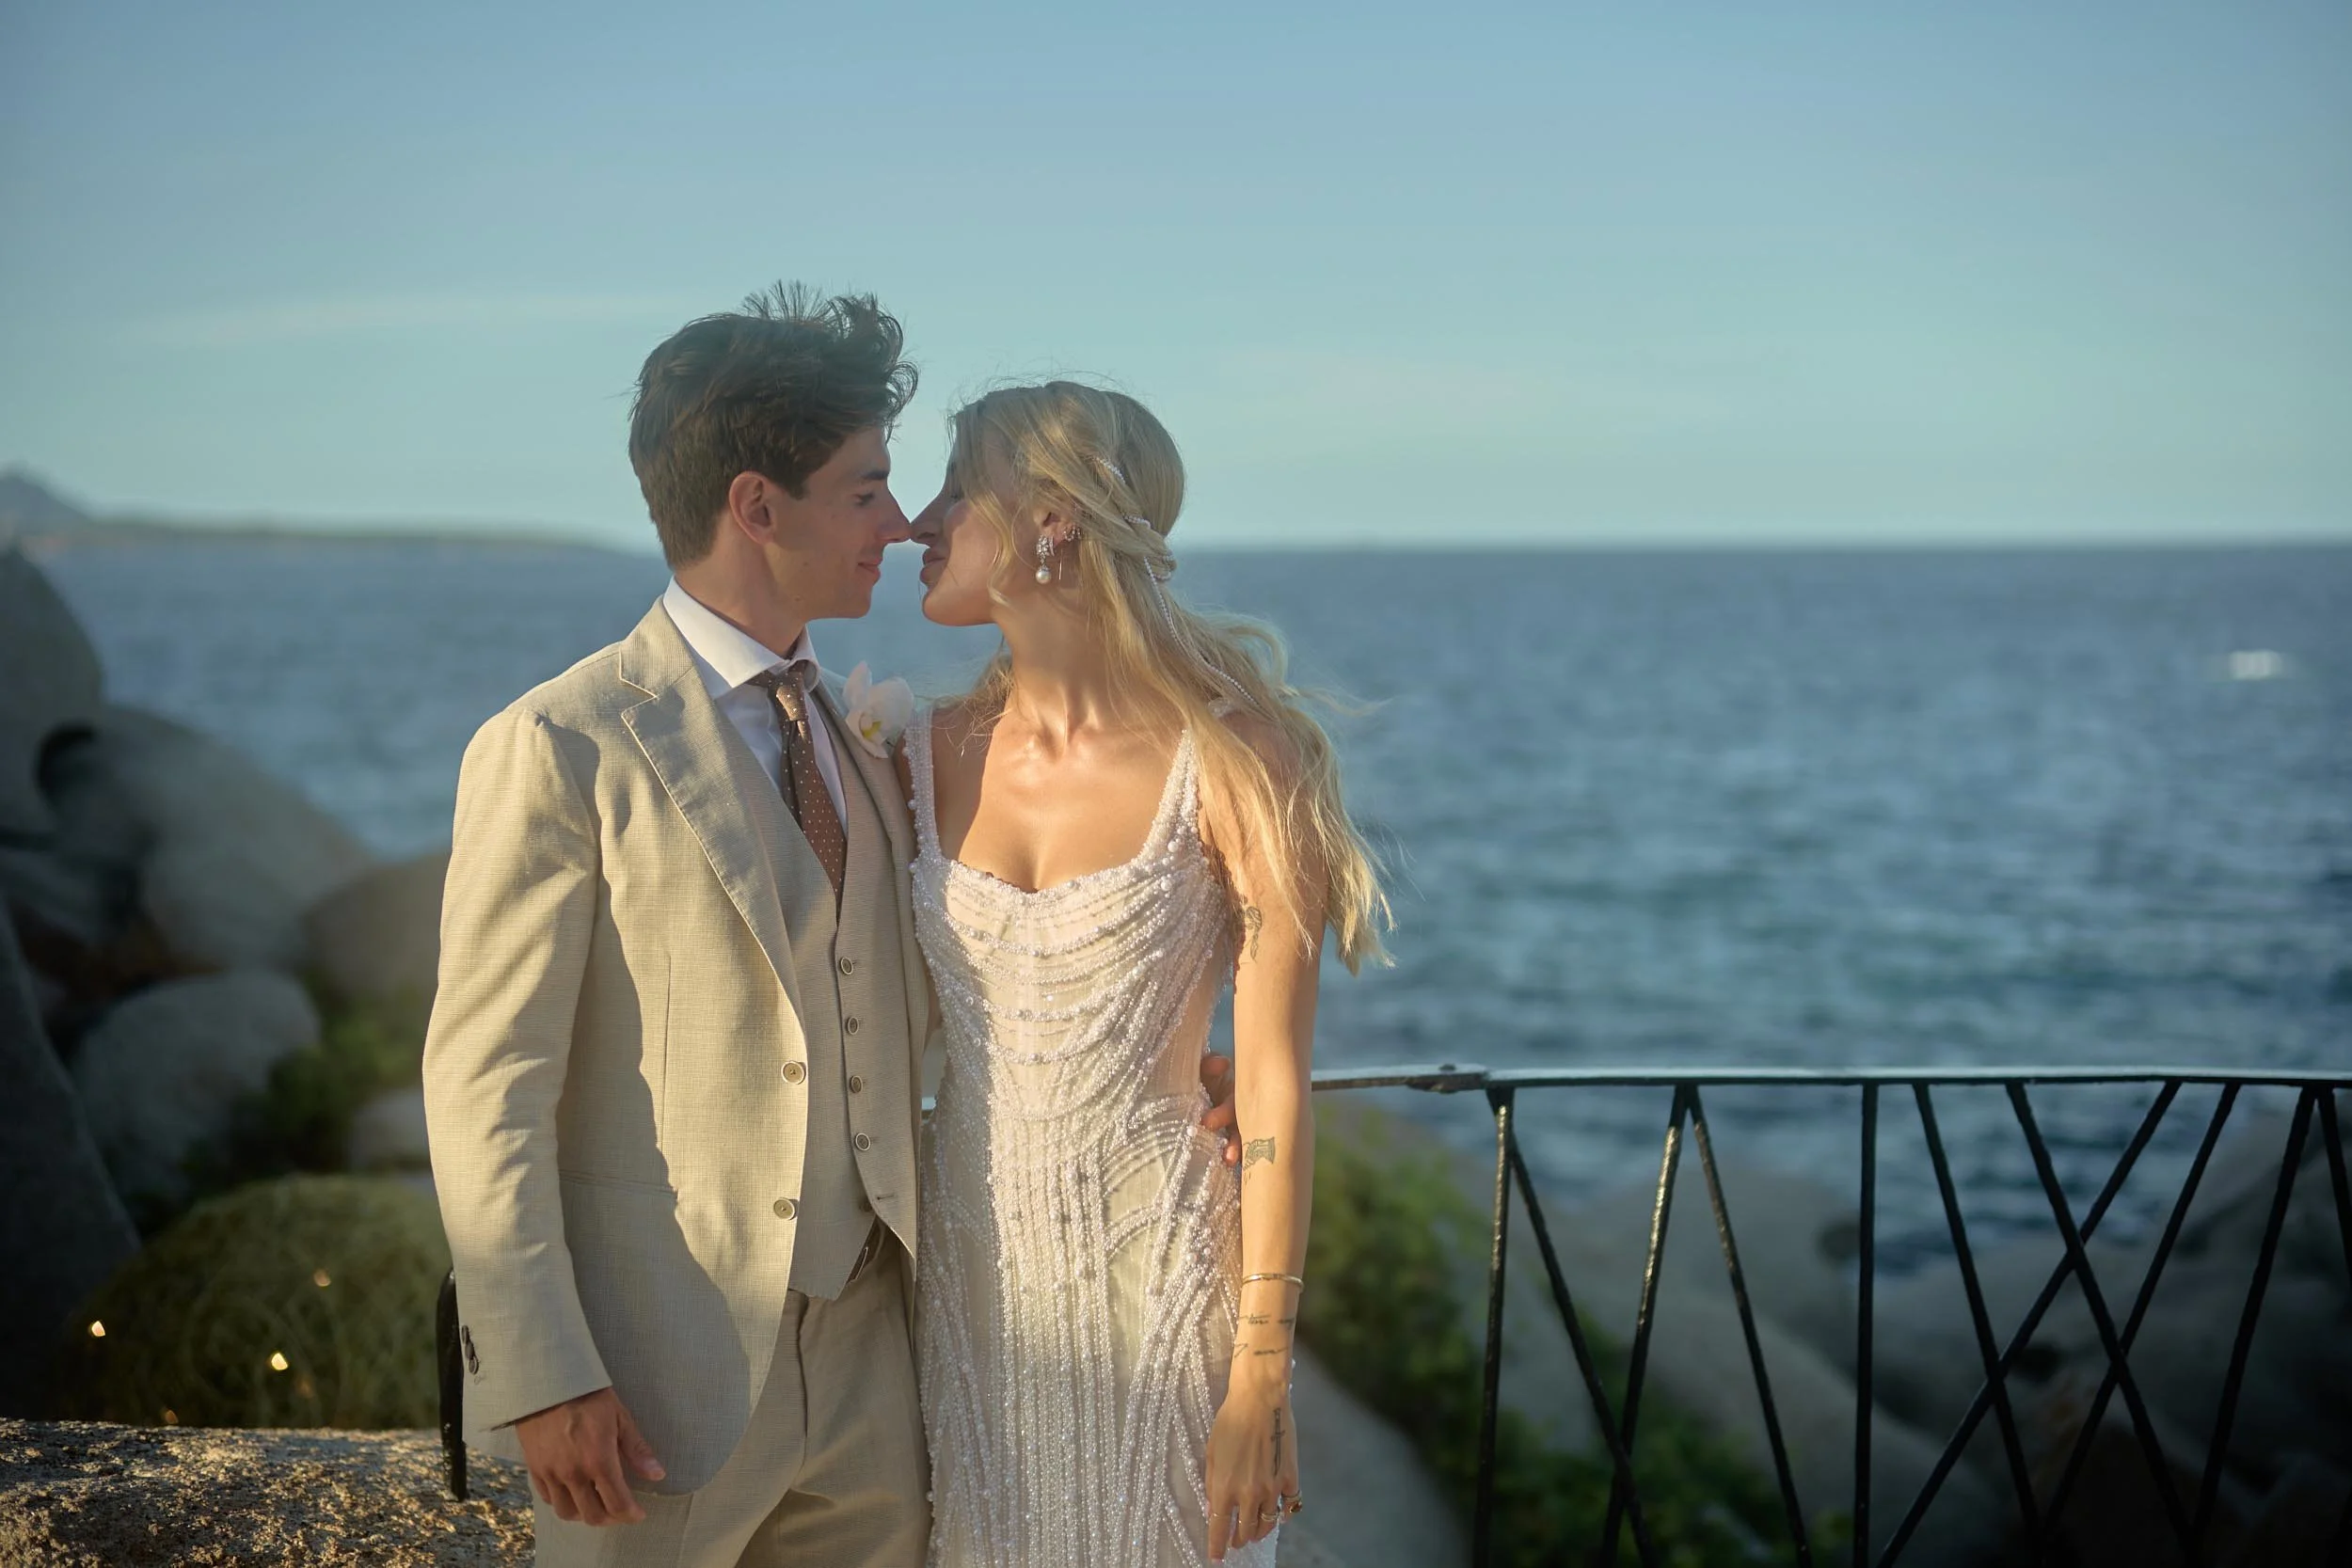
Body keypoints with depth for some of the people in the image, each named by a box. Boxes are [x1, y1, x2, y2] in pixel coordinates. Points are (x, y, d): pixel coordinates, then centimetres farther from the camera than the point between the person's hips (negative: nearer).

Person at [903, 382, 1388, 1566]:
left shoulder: (1229, 761, -12)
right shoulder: (931, 758, 2)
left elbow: (1274, 1090, -11)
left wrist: (1261, 1379, -13)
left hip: (1152, 1274, -4)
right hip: (966, 1272, 4)